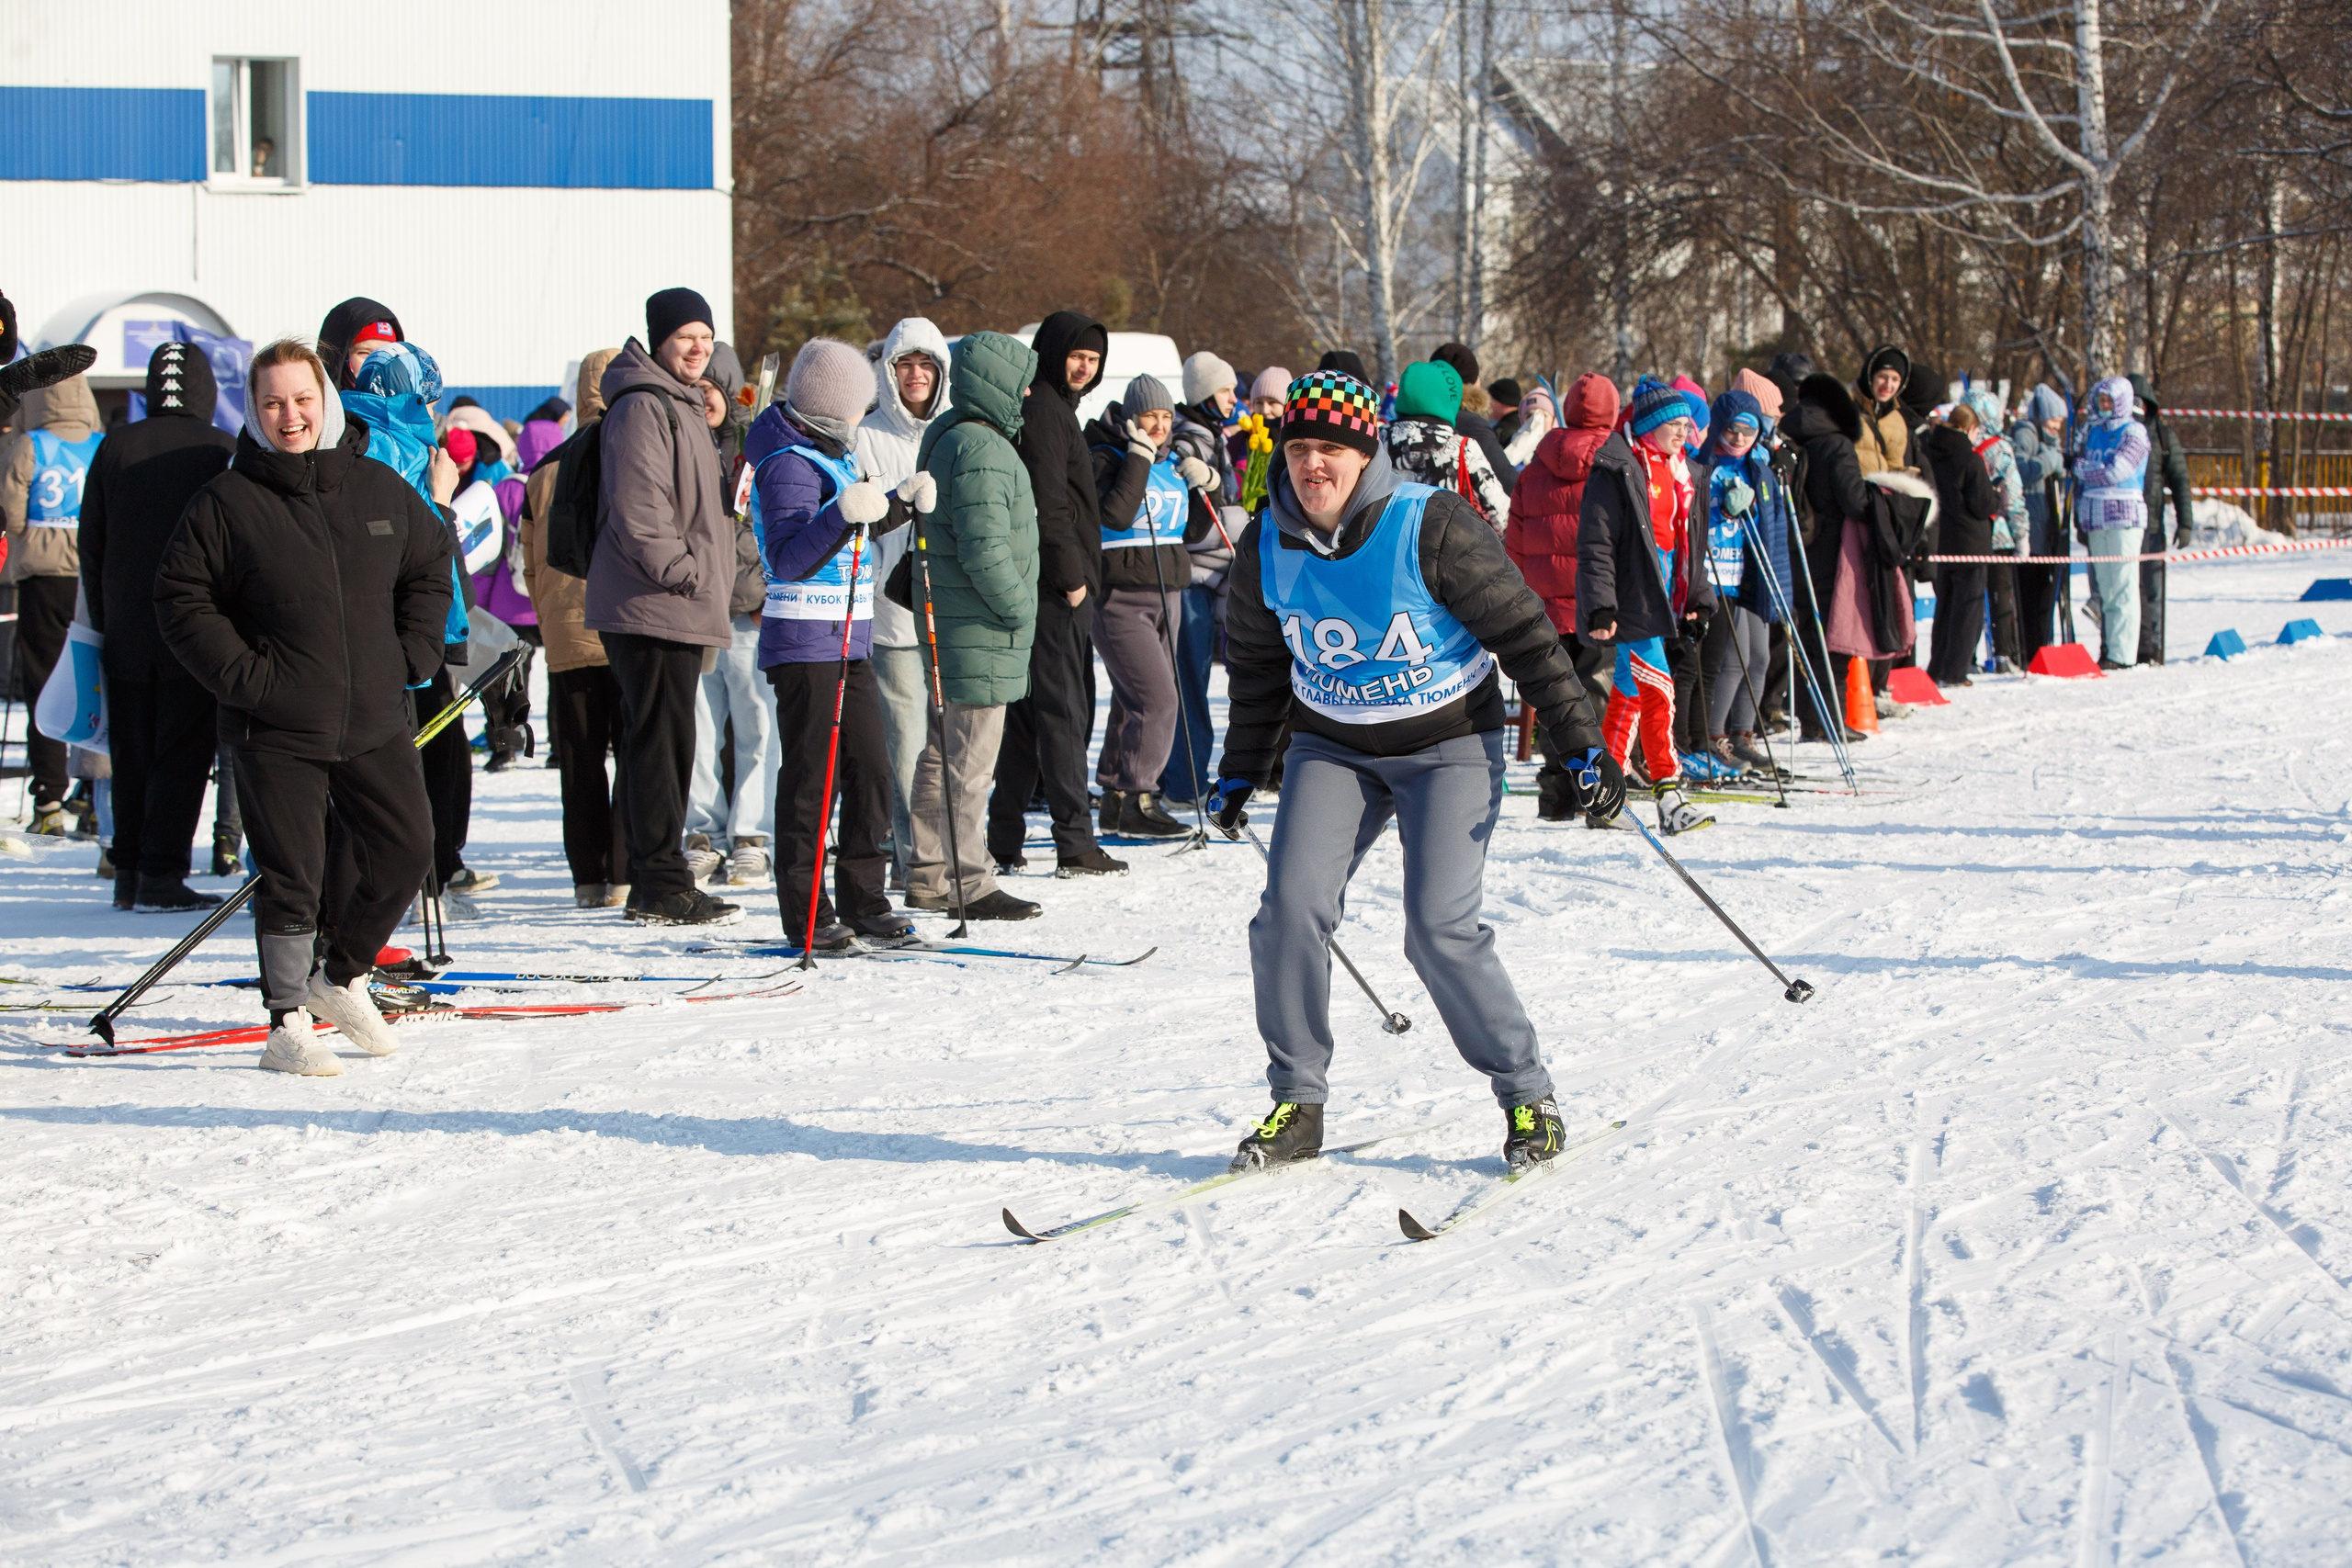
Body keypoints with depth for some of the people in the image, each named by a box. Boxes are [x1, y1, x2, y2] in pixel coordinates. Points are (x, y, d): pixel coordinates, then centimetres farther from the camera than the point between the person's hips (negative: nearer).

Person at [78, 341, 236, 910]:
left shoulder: (114, 450, 5)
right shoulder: (222, 452, -6)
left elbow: (90, 546, 9)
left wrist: (102, 622, 16)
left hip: (127, 629, 4)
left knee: (131, 755, 11)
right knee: (183, 752, -1)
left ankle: (128, 873, 12)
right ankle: (161, 874, -6)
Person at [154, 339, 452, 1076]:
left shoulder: (381, 491, 5)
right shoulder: (225, 503, -6)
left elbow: (430, 569, 18)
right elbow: (182, 602, -5)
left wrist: (411, 657, 6)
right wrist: (246, 677, -13)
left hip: (375, 721, 4)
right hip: (277, 729, -4)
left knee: (408, 848, 7)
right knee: (292, 873, -3)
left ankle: (342, 975, 29)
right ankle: (287, 1025, 9)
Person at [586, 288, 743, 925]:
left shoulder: (681, 406, 22)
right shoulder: (642, 408, -12)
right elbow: (638, 513, -20)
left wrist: (713, 581, 22)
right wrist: (684, 575, -20)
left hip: (681, 608, 10)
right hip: (650, 608, -10)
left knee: (666, 743, 12)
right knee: (661, 741, -10)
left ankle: (655, 884, 17)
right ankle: (662, 885, -9)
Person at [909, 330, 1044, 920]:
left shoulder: (947, 435, 15)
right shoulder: (980, 449, -18)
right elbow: (984, 547, -25)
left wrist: (1017, 607, 20)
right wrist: (1019, 608, -14)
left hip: (949, 623, 11)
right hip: (980, 631, -11)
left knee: (943, 754, 16)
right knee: (969, 761, -6)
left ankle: (928, 876, 23)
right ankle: (969, 886, -3)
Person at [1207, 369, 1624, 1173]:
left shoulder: (1433, 528, -20)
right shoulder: (1267, 547, -6)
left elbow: (1525, 635, -14)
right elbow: (1258, 664, 11)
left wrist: (1585, 744, -15)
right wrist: (1239, 770, 17)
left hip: (1448, 744, -4)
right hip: (1332, 747, 4)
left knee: (1442, 930, -15)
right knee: (1291, 908, -13)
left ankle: (1528, 1097, 2)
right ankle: (1296, 1104, 1)